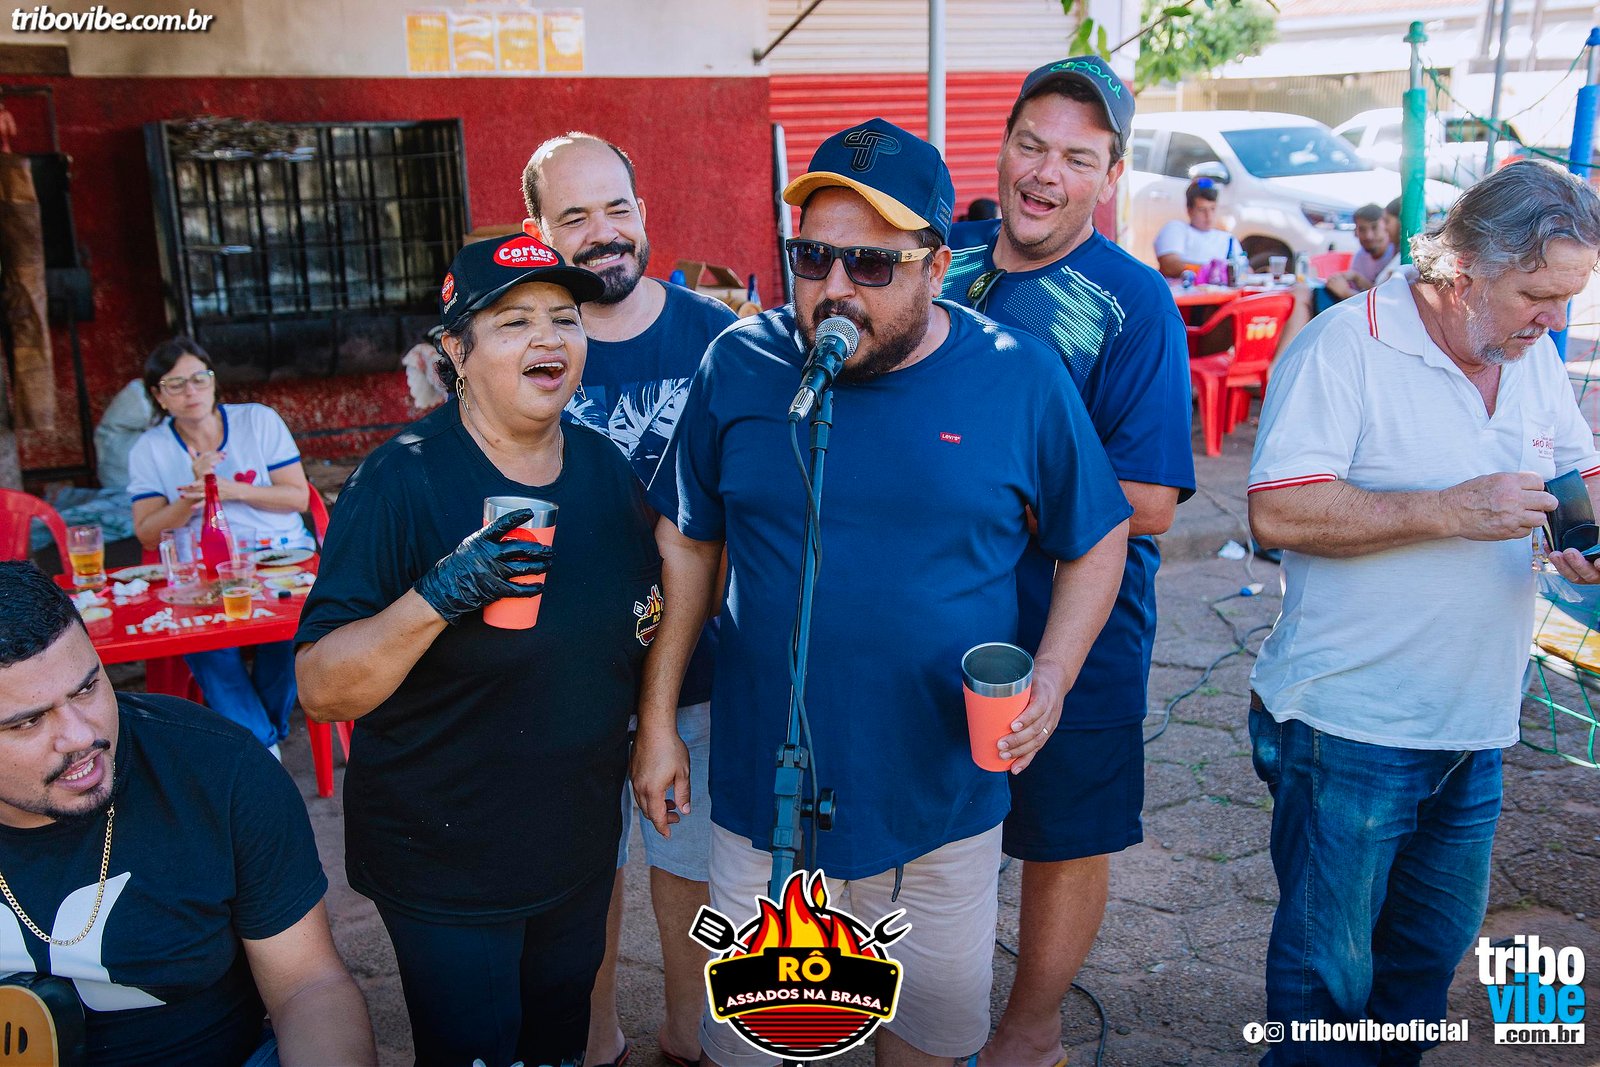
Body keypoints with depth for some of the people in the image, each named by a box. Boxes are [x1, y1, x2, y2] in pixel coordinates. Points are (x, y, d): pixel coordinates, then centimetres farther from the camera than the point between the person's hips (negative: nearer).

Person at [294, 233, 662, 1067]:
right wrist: (438, 597, -36)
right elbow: (320, 690, -23)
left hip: (582, 844, 5)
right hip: (443, 865, -5)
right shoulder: (403, 480, -19)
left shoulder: (606, 467, -2)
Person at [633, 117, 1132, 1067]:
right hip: (764, 788, 1)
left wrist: (1052, 677, -12)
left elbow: (1098, 539, 3)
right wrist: (658, 720, 4)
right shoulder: (739, 365, -6)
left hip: (943, 794, 0)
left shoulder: (1022, 379, -9)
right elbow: (688, 545, 4)